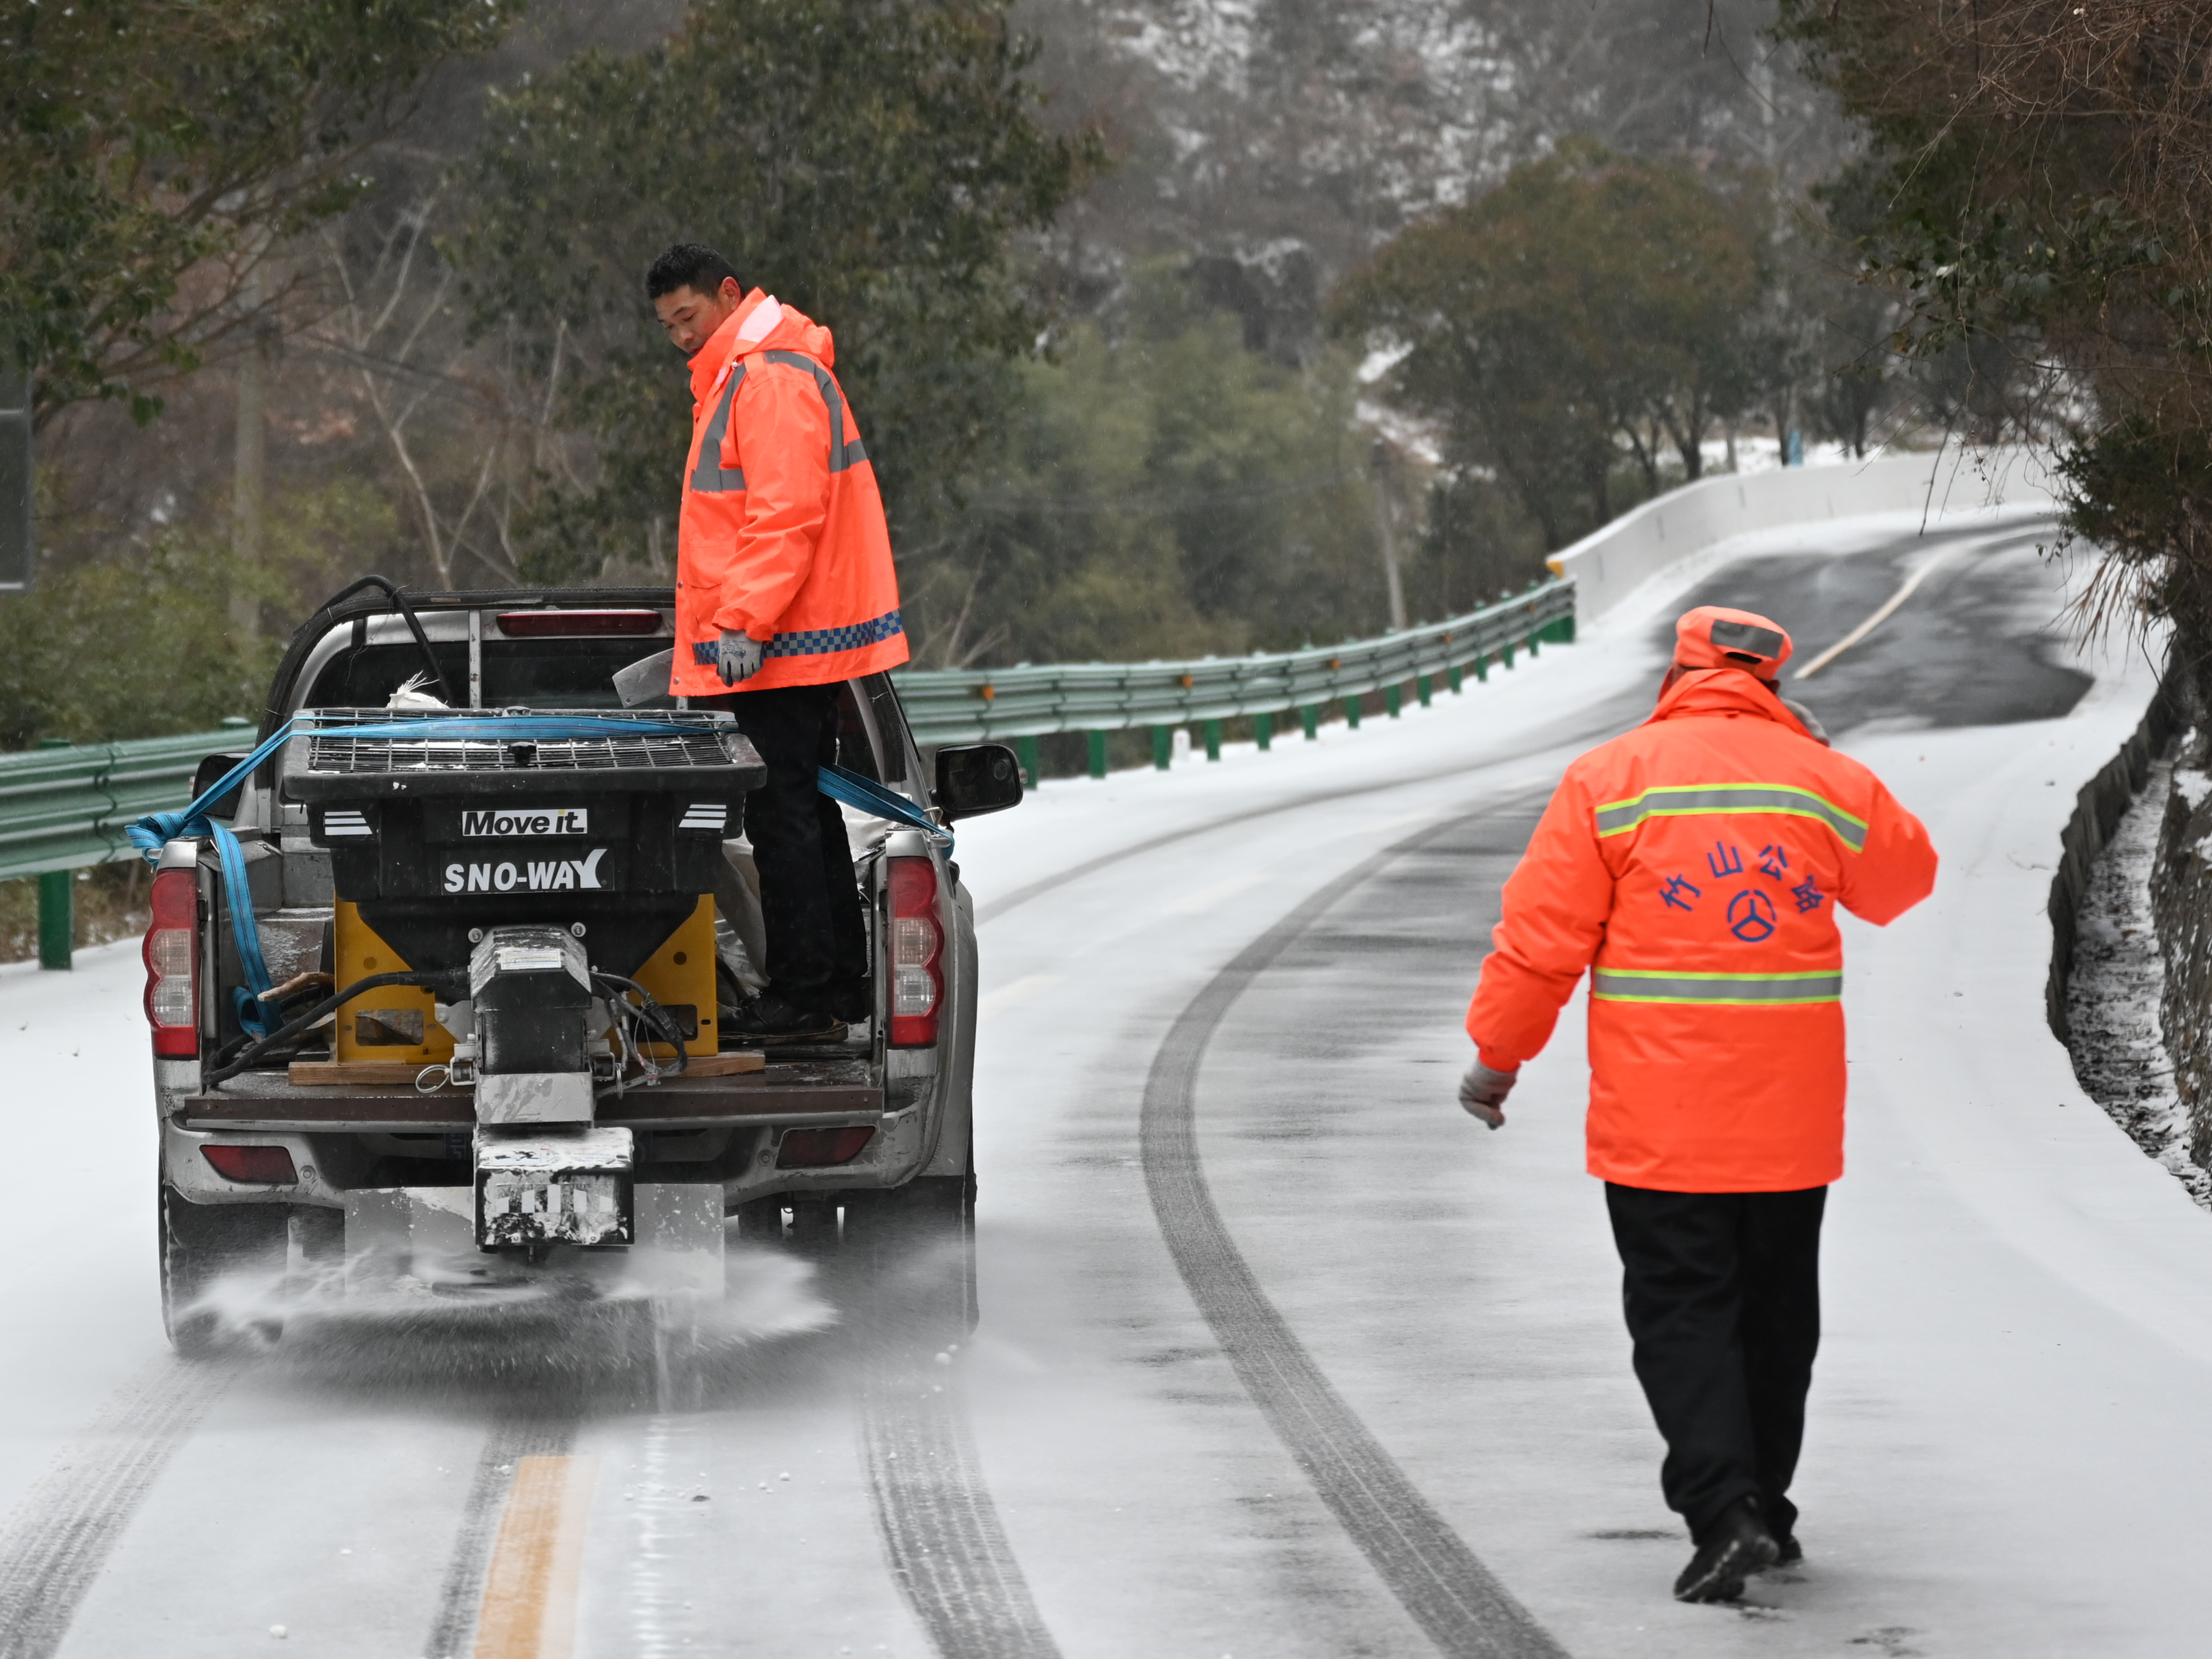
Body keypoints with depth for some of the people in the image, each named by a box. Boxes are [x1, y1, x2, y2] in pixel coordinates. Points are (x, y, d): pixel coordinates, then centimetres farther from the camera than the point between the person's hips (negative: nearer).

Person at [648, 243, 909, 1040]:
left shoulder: (774, 378, -14)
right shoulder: (734, 380, 20)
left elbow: (785, 516, -22)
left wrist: (743, 621, -26)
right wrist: (704, 637, 24)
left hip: (782, 647, -11)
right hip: (796, 649, 11)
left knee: (783, 816, -9)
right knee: (803, 810, 13)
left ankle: (804, 995, -8)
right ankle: (842, 984, 18)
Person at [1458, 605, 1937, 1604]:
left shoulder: (1610, 780, -6)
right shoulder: (1831, 783, 3)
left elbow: (1541, 938, -6)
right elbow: (1903, 875, 23)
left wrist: (1497, 1055, 5)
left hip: (1658, 1121, -3)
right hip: (1792, 1118, 3)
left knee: (1681, 1309, 0)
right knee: (1777, 1309, 16)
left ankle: (1724, 1513, -15)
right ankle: (1765, 1510, 24)